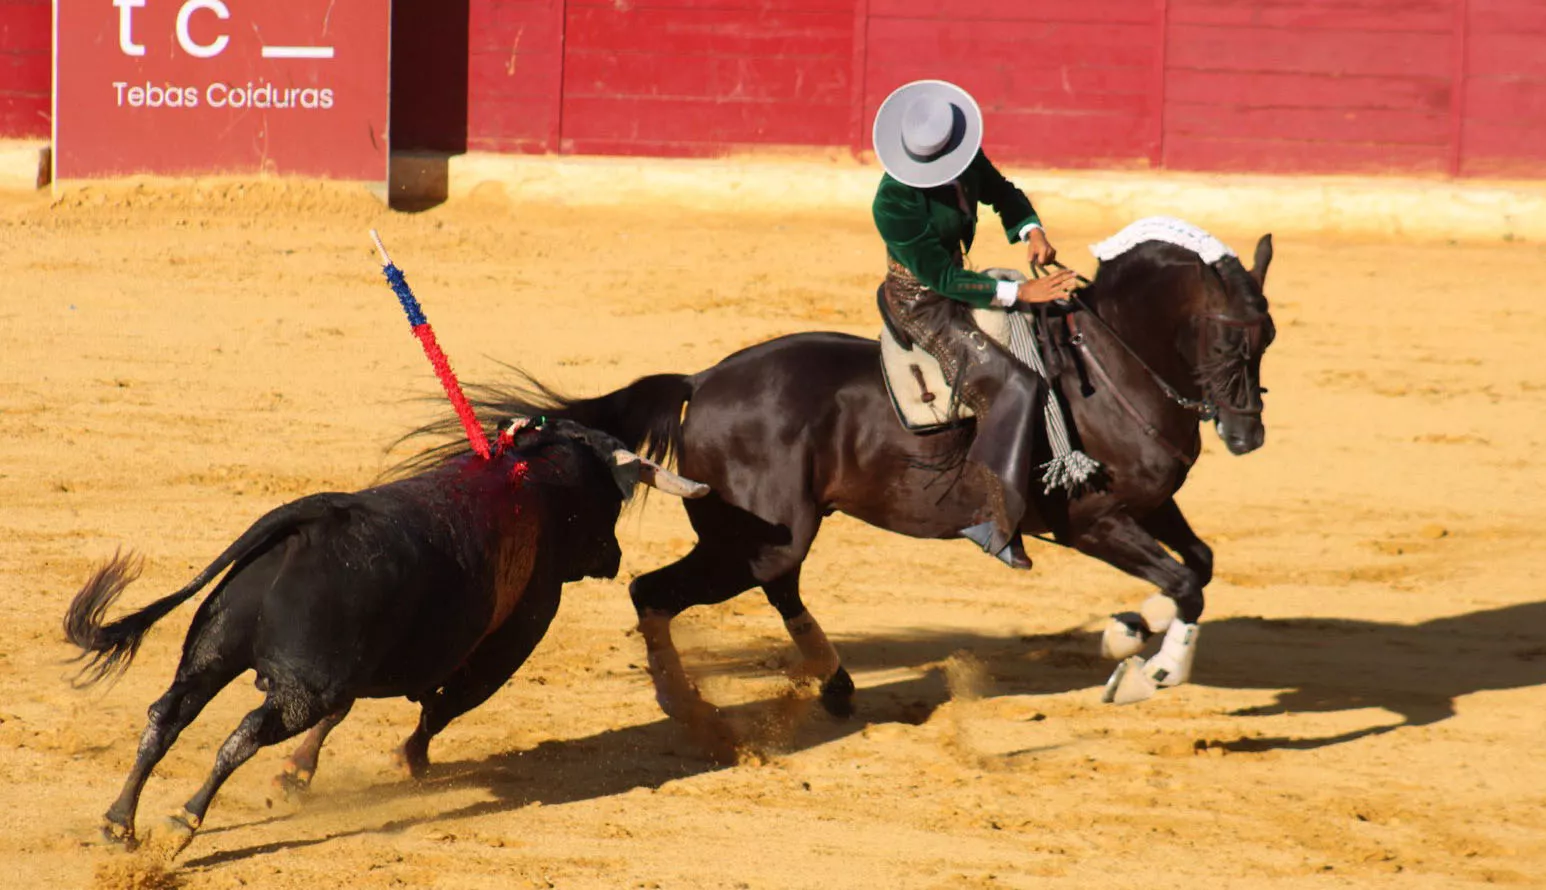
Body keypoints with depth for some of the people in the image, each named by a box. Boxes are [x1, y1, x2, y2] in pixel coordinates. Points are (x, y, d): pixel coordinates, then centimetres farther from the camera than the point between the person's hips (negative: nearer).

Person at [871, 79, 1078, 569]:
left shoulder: (967, 159, -9)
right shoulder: (894, 203, -29)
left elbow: (1002, 193, 11)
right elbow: (941, 276, -26)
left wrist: (1032, 232, -10)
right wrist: (1020, 292, -28)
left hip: (953, 285, 9)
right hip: (920, 305, -9)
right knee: (1013, 386, -20)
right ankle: (987, 514, -20)